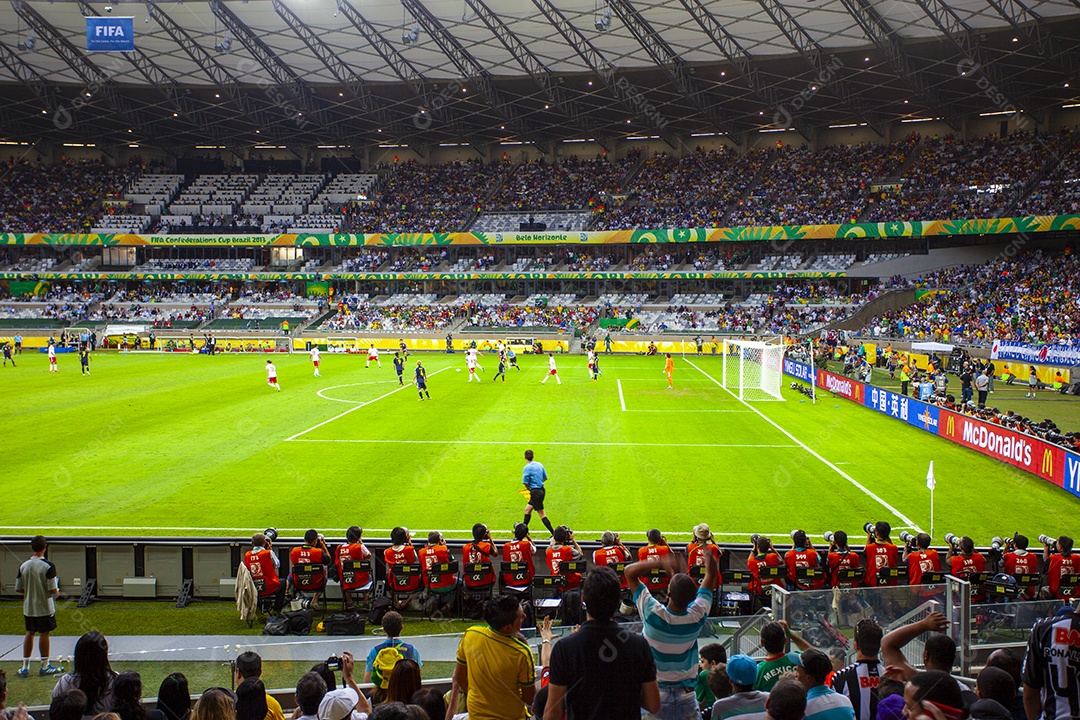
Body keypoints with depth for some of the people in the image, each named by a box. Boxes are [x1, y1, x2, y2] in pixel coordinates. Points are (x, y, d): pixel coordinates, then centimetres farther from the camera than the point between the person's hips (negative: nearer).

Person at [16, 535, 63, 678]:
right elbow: (52, 589, -17)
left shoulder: (23, 566, -3)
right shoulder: (48, 566, -17)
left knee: (29, 634, 14)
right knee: (44, 634, 6)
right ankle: (45, 666, 15)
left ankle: (25, 667, 16)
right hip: (44, 607, -4)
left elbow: (18, 589, 3)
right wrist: (57, 593, 5)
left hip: (28, 607, 4)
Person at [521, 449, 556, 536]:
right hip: (542, 490, 8)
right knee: (527, 510, 20)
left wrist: (528, 488, 5)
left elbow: (525, 483, -15)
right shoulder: (539, 465, 6)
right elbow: (545, 477, 14)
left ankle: (554, 534, -6)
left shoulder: (527, 468, -16)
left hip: (535, 492, -8)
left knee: (542, 514, -4)